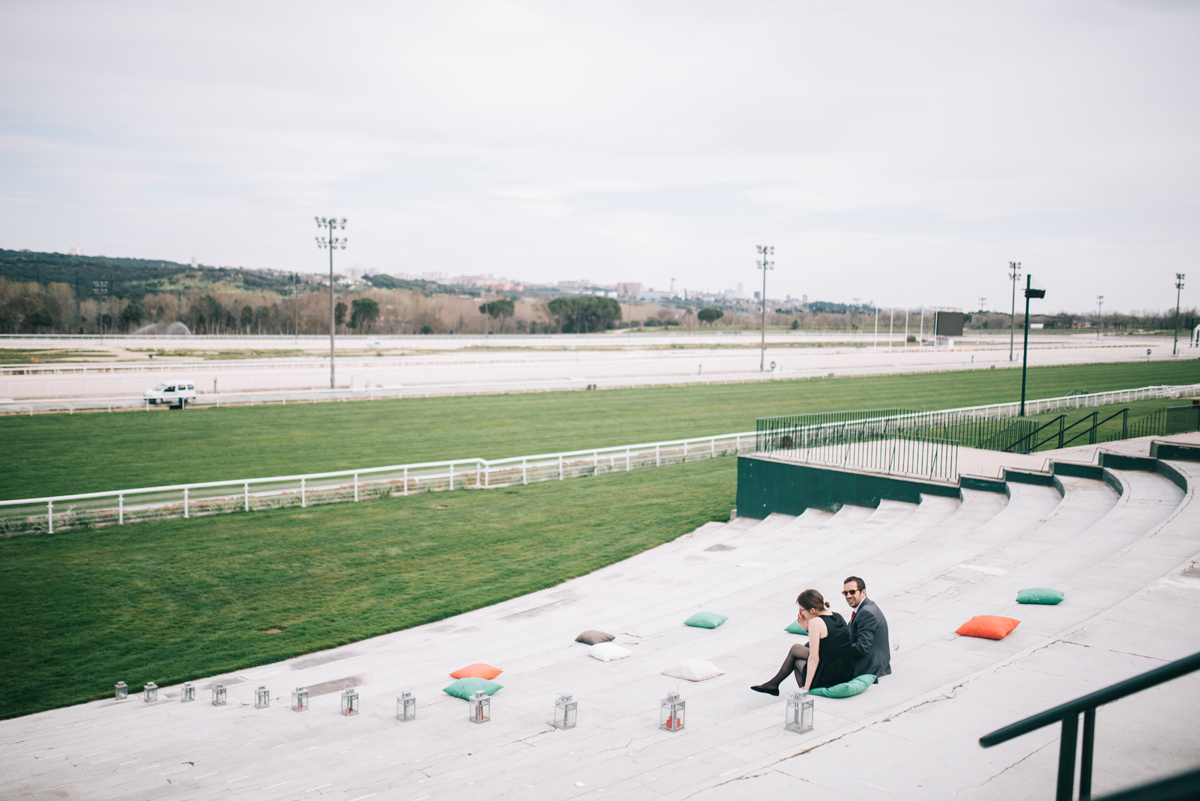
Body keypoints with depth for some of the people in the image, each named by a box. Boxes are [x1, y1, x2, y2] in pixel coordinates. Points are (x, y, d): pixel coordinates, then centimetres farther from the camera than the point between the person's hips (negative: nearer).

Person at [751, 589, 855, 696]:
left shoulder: (816, 622, -19)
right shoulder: (838, 616, 5)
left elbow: (813, 659, -17)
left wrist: (806, 688, -9)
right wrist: (807, 627, 9)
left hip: (828, 679, -8)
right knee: (796, 649, 22)